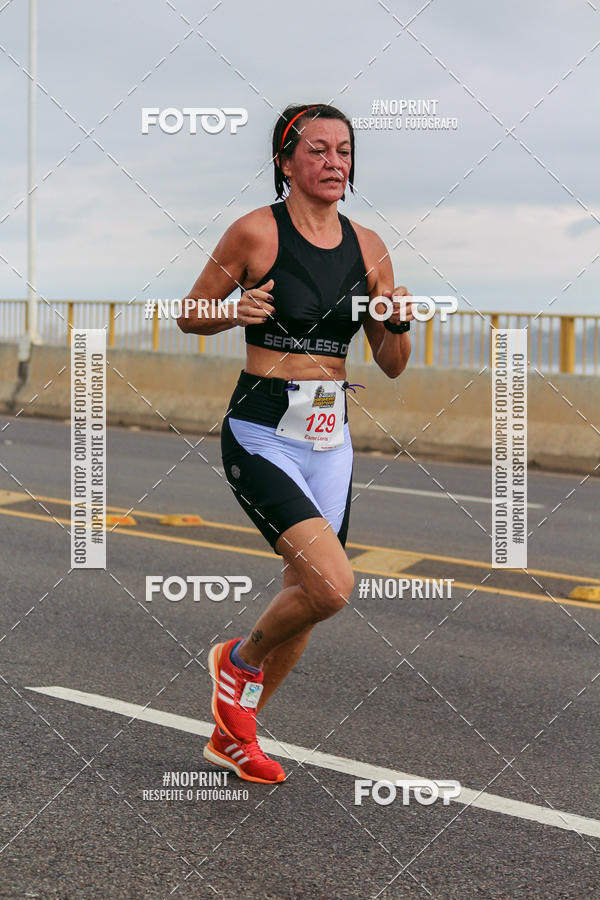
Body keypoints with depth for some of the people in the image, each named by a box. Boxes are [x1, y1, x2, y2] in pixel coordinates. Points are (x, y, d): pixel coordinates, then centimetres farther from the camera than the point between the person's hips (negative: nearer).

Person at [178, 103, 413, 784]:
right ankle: (239, 658, 10)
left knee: (305, 598, 12)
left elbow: (391, 366, 10)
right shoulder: (257, 231, -7)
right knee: (331, 585, -21)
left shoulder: (368, 246, 7)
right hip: (261, 436, -6)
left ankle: (232, 734, 33)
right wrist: (237, 311, -17)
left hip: (330, 440, 6)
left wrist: (398, 325, -11)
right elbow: (190, 315, 3)